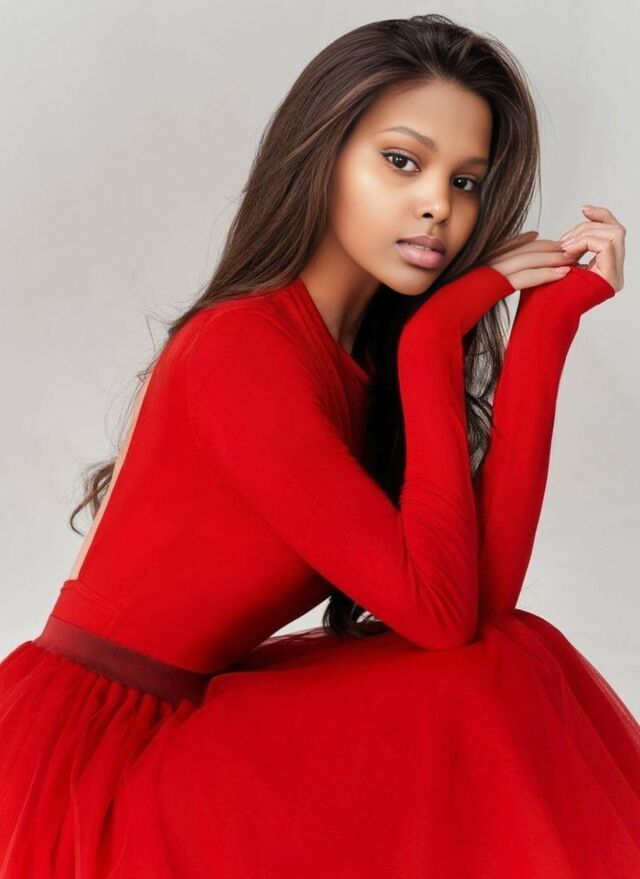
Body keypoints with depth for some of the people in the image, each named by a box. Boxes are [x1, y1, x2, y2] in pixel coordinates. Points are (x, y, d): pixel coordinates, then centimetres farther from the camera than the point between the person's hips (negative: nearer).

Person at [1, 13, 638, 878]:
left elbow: (484, 585, -9)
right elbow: (440, 609, -23)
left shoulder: (366, 361, 7)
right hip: (86, 757, -8)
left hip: (184, 725, 8)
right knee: (493, 701, -19)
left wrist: (548, 322, -7)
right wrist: (433, 342, -16)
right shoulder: (241, 345, -18)